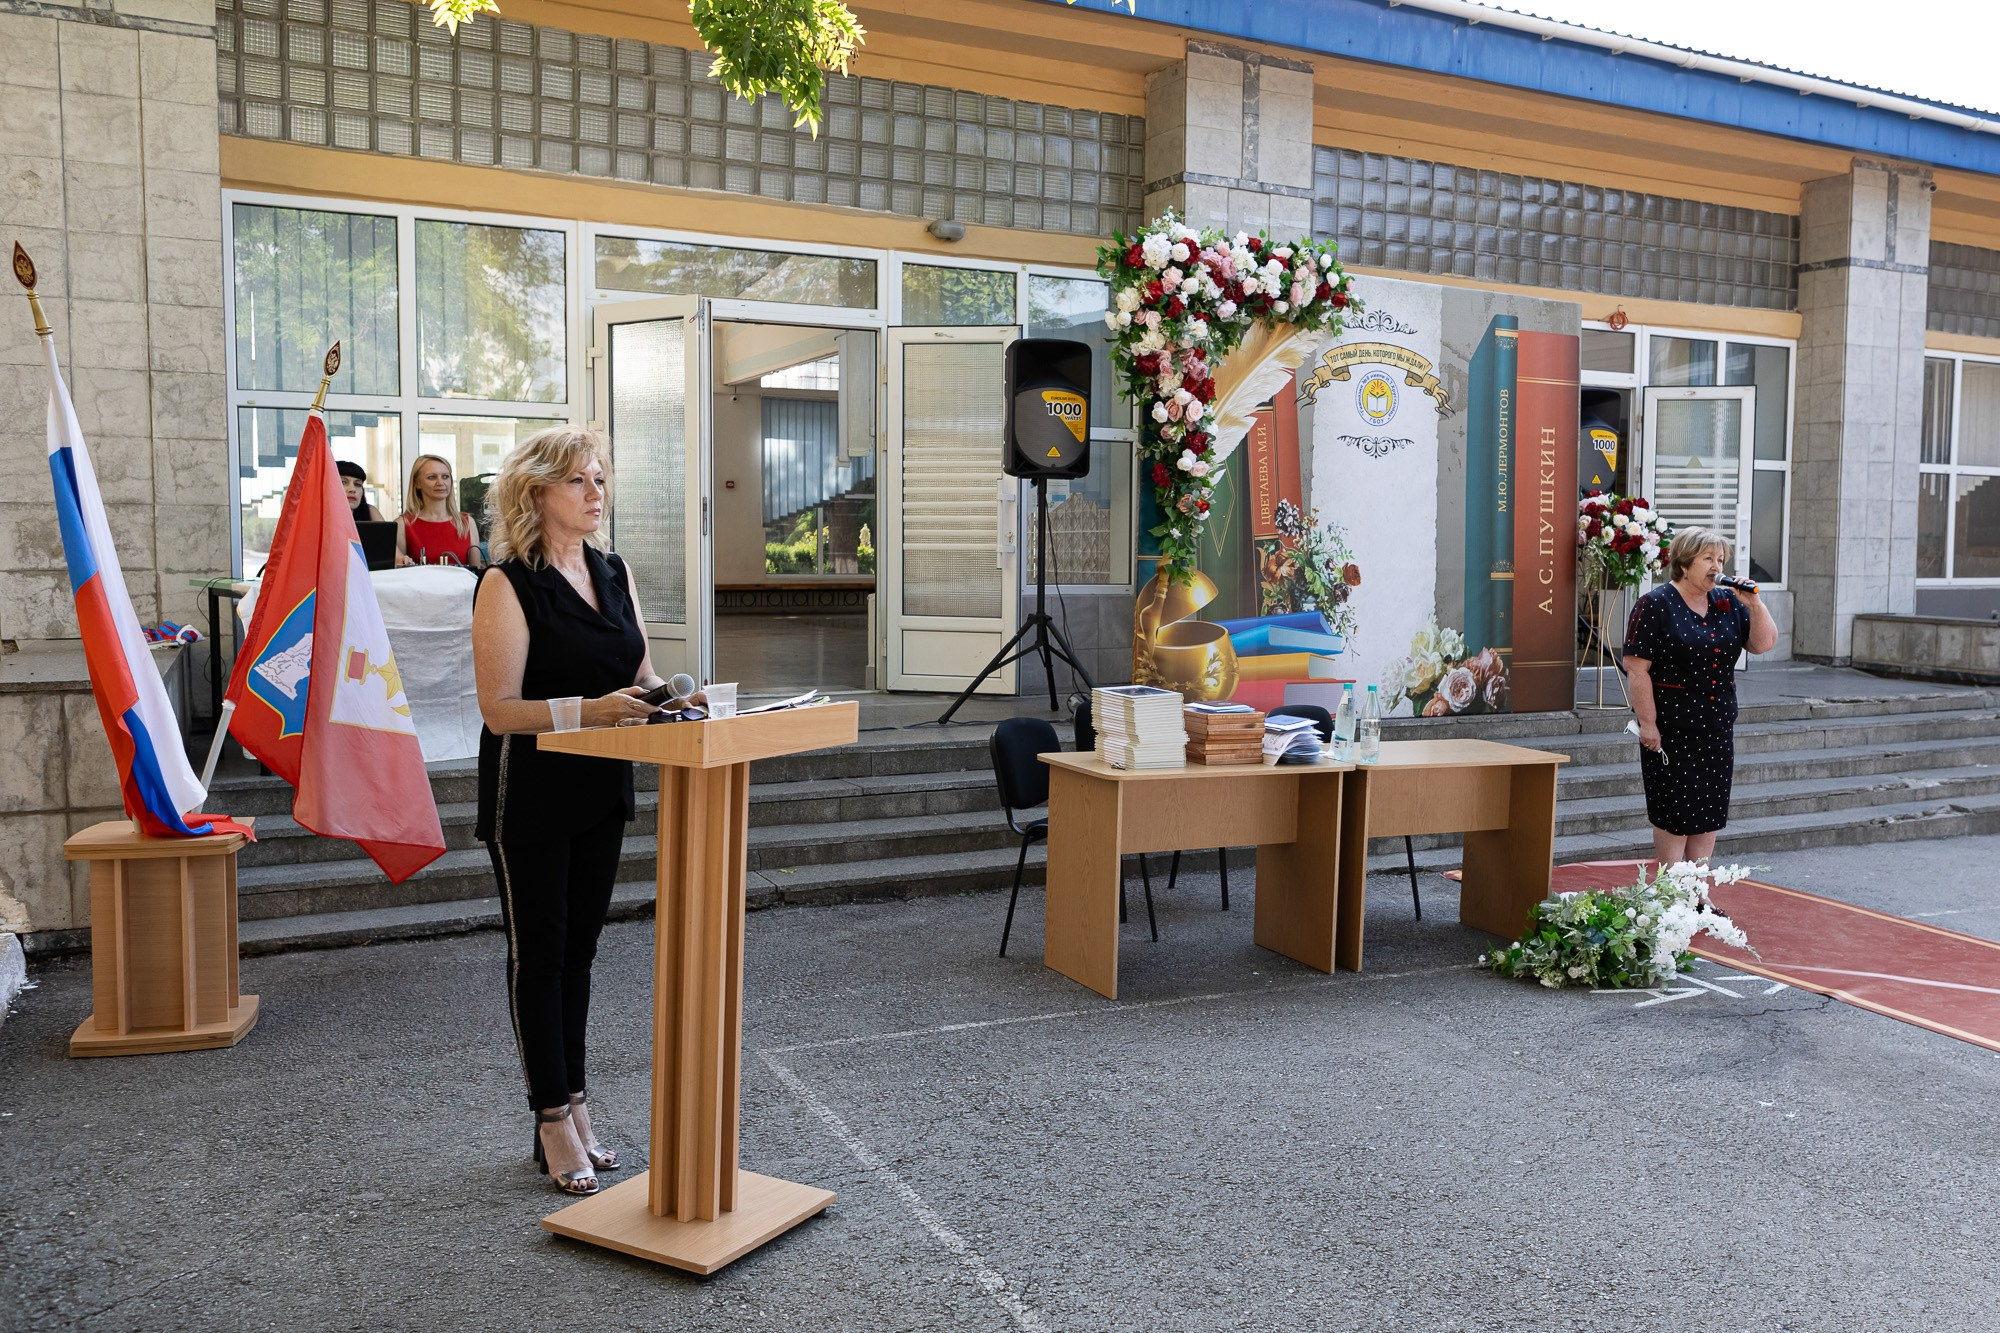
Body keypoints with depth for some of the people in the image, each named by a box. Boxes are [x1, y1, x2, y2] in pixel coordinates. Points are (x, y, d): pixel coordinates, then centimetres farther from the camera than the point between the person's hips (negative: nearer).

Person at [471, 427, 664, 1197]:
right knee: (538, 953, 4)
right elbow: (499, 707, -18)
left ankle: (571, 1108, 25)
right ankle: (555, 1121, 13)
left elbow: (639, 677, 12)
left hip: (600, 790, 7)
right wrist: (587, 709, -30)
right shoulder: (507, 585, -12)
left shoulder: (615, 574, 8)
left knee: (577, 951, 14)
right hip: (529, 795, -6)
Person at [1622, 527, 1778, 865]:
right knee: (1674, 814, -1)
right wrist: (1648, 724, -17)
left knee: (1709, 813, 11)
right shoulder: (1655, 605, -9)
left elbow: (1765, 644, 8)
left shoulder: (1727, 603, 10)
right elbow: (1636, 668, -14)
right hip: (1672, 731, -6)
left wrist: (1754, 604, -6)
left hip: (1718, 729, 6)